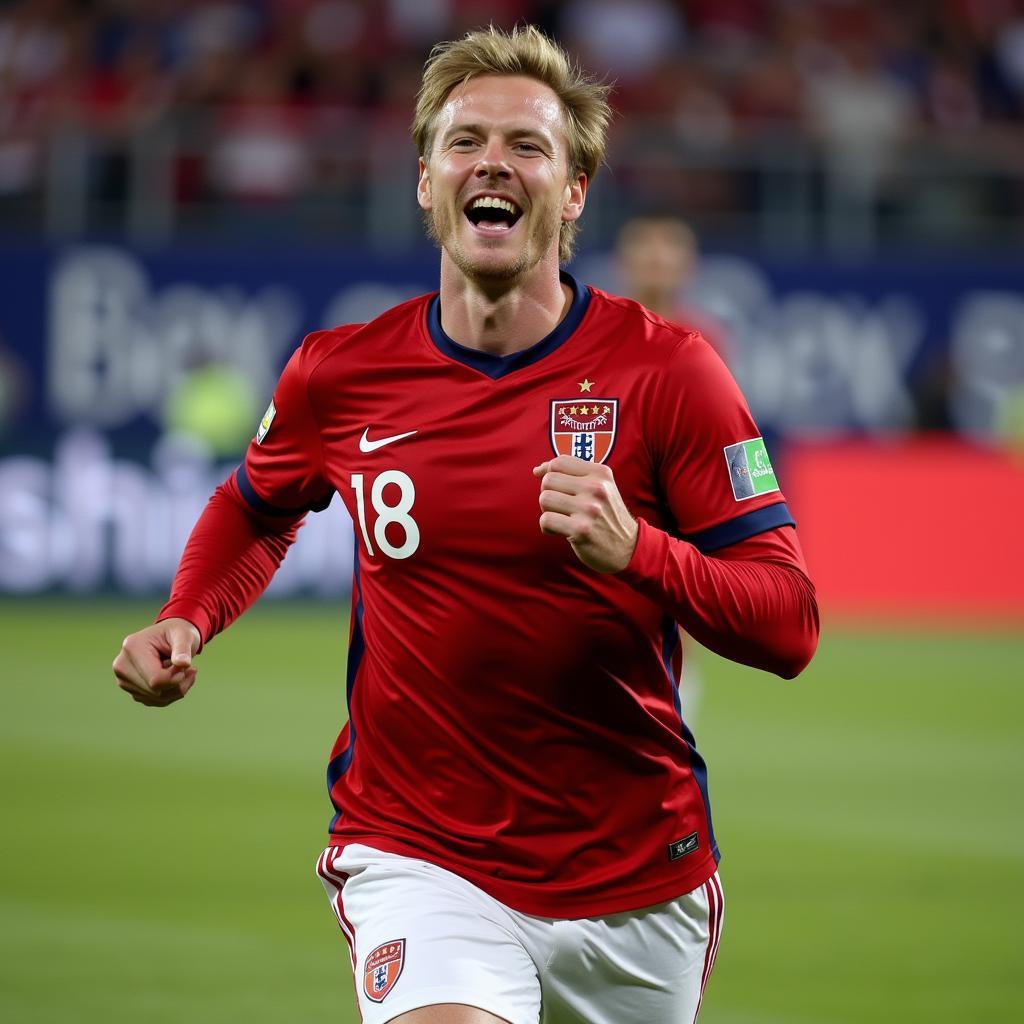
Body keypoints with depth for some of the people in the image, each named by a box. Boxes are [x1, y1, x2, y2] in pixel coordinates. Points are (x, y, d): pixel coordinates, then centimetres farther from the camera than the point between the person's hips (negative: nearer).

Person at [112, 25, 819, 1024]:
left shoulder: (666, 370, -7)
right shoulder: (339, 373, -1)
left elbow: (789, 626, -10)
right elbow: (255, 508, 22)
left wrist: (636, 551, -26)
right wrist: (185, 622, 3)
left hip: (638, 882, 1)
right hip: (419, 858, -1)